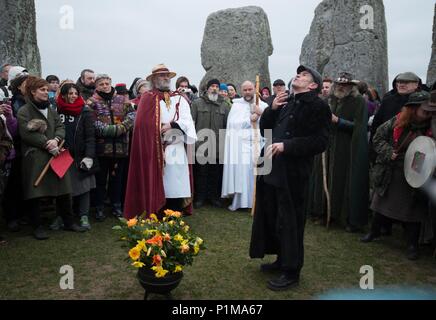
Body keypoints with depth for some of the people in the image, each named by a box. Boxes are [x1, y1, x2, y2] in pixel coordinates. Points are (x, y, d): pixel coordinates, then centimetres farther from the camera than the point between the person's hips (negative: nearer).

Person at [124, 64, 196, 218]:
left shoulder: (180, 99, 15)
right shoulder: (147, 99, 4)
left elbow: (188, 122, 2)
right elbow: (143, 125, -6)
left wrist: (172, 125, -13)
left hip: (177, 151, 3)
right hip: (155, 151, -3)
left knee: (177, 190, 2)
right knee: (157, 191, 0)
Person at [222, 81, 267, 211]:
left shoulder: (263, 105, 11)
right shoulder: (236, 104, 6)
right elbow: (232, 123, -7)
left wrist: (261, 114, -13)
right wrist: (250, 119, -9)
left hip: (257, 144, 1)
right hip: (239, 144, -1)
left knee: (255, 174, -3)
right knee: (239, 173, -3)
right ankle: (237, 201, 8)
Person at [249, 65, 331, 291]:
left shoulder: (317, 106, -7)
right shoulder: (286, 102, 16)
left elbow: (319, 142, -16)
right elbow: (264, 129, 17)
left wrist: (285, 145, -22)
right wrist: (272, 109, 1)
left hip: (292, 173, -7)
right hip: (272, 169, 8)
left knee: (289, 221, 2)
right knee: (272, 217, 16)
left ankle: (292, 271, 18)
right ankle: (282, 259, 34)